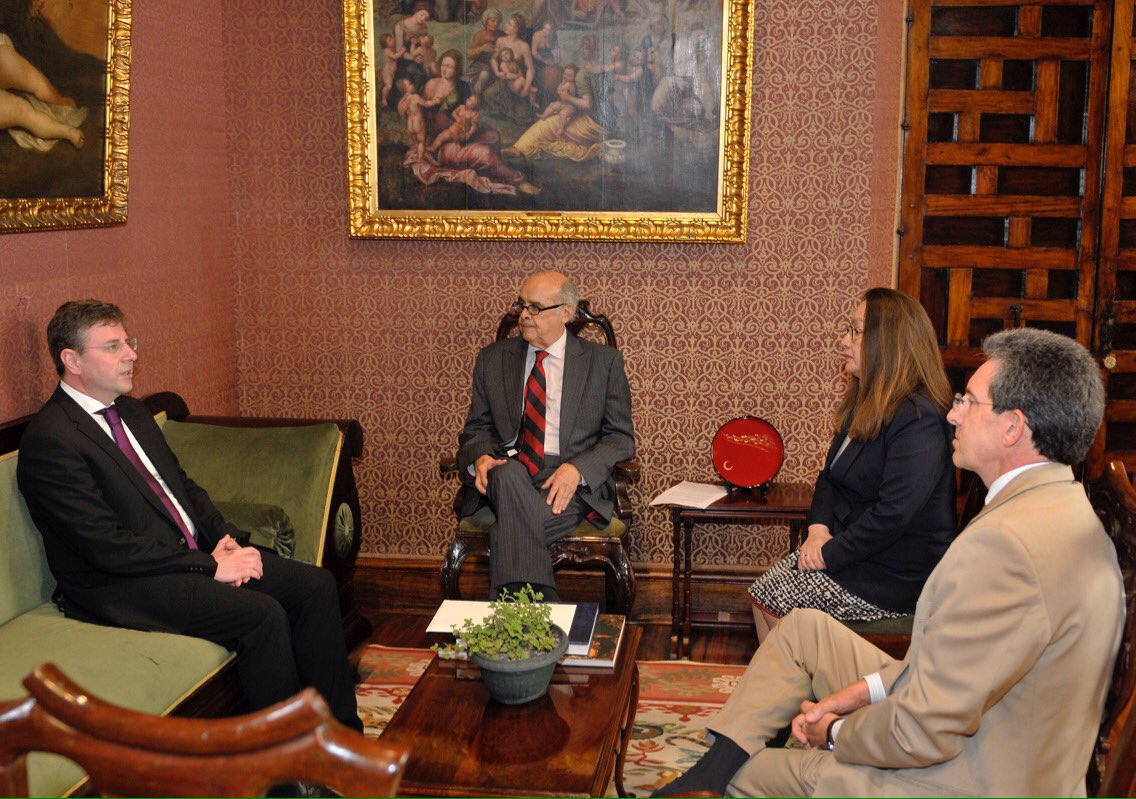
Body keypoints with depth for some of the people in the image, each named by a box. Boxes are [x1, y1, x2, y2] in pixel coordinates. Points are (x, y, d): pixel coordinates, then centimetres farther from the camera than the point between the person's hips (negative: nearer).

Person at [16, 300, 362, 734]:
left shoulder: (132, 412, 15)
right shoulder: (49, 440, -14)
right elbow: (108, 548, -20)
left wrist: (225, 539, 0)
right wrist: (210, 565, -18)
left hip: (195, 554, 9)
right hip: (123, 587, -9)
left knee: (316, 584, -5)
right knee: (262, 613, -28)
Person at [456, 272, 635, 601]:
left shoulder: (604, 361, 7)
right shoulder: (493, 359, 15)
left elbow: (620, 437, 5)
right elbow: (477, 427, 17)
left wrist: (576, 469, -15)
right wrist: (479, 458, -9)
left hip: (572, 485, -2)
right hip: (506, 476, 2)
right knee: (510, 472, -36)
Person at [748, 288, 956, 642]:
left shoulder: (917, 420, -23)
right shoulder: (864, 405, 10)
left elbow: (894, 513, -28)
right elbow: (830, 476, 15)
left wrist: (829, 554, -20)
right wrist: (819, 530, -4)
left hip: (896, 575, -9)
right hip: (851, 546, 9)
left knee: (774, 601, -9)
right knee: (763, 592, -1)